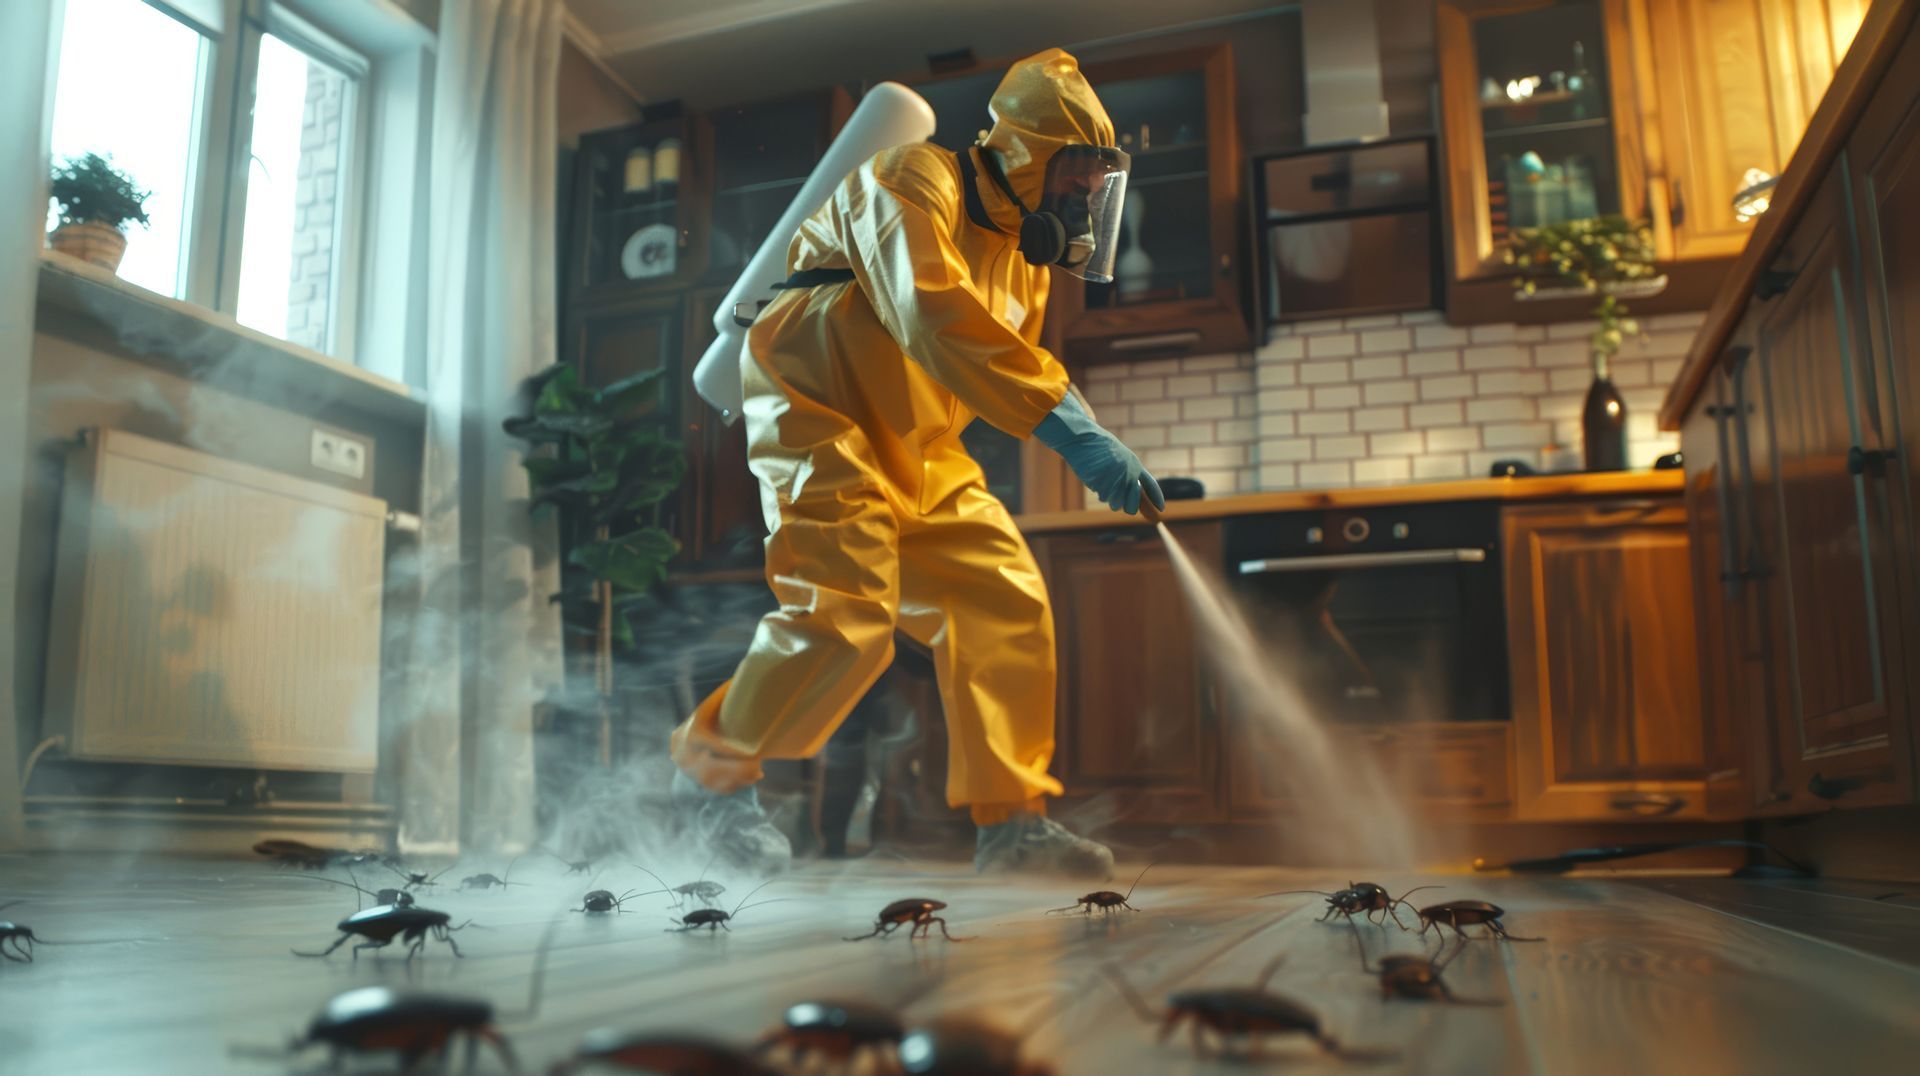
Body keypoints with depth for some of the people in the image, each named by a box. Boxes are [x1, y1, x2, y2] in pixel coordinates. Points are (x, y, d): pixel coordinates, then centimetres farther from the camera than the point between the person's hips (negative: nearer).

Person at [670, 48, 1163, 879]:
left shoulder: (1024, 254, 13)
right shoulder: (914, 181, -16)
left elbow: (1012, 355, 21)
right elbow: (935, 317, -34)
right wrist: (1068, 425, -40)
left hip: (916, 453, 9)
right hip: (822, 418, -8)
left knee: (1005, 604, -2)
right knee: (845, 614, -21)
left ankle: (1010, 819, 5)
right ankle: (711, 771, 2)